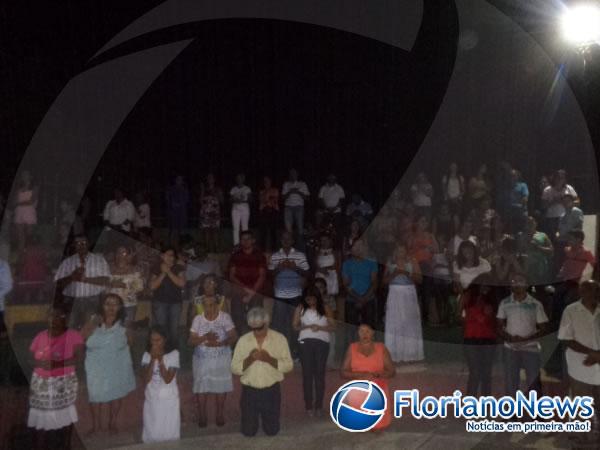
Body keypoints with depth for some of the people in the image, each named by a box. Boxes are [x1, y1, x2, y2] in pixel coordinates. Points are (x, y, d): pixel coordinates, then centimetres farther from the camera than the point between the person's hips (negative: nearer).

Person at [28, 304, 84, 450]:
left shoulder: (73, 335, -7)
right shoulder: (40, 336, 4)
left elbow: (78, 357, -17)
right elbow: (29, 359, 5)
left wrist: (57, 364, -29)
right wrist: (41, 363, -18)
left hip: (64, 384, -3)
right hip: (41, 384, 3)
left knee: (64, 419, 3)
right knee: (41, 420, 1)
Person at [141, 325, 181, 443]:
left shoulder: (174, 354, -10)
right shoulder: (147, 355, -2)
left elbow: (168, 379, -17)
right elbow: (146, 379, -14)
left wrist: (160, 360, -23)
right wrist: (153, 359, -21)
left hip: (169, 399, -2)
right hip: (151, 399, 2)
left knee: (170, 433, 4)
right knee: (152, 434, 7)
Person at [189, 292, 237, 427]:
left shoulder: (225, 317, -8)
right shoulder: (197, 319, -4)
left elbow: (234, 337, -13)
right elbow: (191, 341, -7)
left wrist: (220, 343, -30)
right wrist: (204, 338, -26)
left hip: (221, 360, -1)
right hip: (202, 359, 1)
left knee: (221, 387, 4)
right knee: (201, 387, 2)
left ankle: (220, 415, 22)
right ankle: (202, 416, 19)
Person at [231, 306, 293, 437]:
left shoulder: (279, 338, -7)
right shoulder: (243, 340, -4)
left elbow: (289, 365, -9)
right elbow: (234, 368, -4)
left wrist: (269, 359, -24)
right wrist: (249, 360, -22)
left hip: (271, 390, -1)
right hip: (249, 391, 1)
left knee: (272, 431, 7)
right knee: (248, 432, 7)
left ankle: (265, 416, 40)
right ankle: (255, 416, 40)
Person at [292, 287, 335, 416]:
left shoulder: (325, 309, 3)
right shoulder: (300, 309, 4)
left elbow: (332, 327, 2)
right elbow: (295, 326, 4)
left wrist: (319, 327, -13)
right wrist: (306, 327, -14)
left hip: (322, 342, 0)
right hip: (305, 342, 0)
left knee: (320, 373, 2)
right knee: (307, 373, 0)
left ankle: (319, 406, 9)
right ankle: (308, 406, 6)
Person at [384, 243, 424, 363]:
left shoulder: (412, 262, 6)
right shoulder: (390, 263, 10)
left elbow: (419, 278, 0)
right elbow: (385, 280, 8)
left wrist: (408, 273, -15)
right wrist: (393, 274, -10)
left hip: (409, 295, -1)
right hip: (394, 294, 1)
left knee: (410, 323, -5)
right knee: (394, 324, -4)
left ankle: (410, 354, 0)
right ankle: (395, 354, -1)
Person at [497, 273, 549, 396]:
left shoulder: (536, 305, -4)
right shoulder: (505, 303, 1)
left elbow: (543, 329, -3)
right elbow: (499, 327, 5)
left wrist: (525, 339, -17)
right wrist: (508, 338, -15)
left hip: (531, 348, -2)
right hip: (511, 349, 2)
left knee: (533, 384, 1)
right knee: (510, 383, 9)